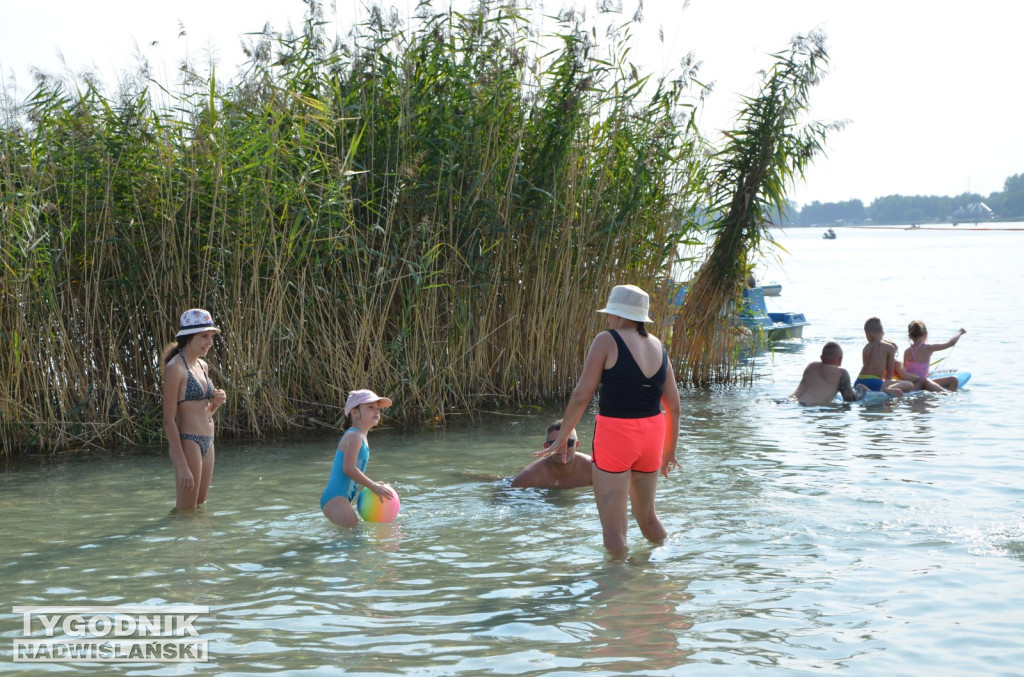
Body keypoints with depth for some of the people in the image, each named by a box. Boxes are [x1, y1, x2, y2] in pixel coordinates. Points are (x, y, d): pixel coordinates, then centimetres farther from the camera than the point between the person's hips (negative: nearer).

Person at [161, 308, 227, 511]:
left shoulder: (202, 366, 13)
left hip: (207, 444, 9)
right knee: (186, 511, -2)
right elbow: (169, 421, -15)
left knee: (200, 507, 15)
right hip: (188, 443, -9)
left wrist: (216, 403, 0)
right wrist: (181, 465, -20)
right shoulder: (175, 368, -12)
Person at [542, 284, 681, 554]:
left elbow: (582, 395, -10)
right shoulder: (658, 347, 8)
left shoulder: (607, 341, -8)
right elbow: (674, 406, 10)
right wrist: (670, 451, 22)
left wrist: (561, 438, 0)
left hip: (614, 435, -7)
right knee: (647, 515, 26)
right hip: (652, 434, 7)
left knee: (613, 526, 1)